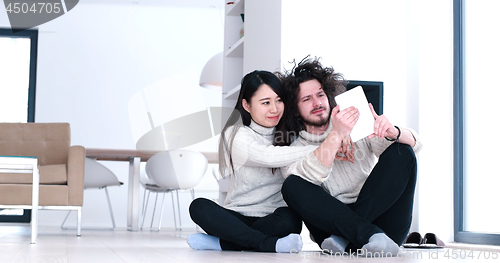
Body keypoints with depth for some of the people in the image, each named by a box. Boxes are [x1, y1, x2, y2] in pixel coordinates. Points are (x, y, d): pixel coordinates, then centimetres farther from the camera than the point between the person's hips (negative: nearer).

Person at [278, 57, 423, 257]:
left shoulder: (357, 125, 13)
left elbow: (414, 144, 0)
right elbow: (308, 178, -16)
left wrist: (392, 132, -23)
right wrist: (336, 135, -27)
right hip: (334, 222, -1)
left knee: (401, 153, -16)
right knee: (292, 186, -22)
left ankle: (345, 239, -27)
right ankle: (368, 235, -36)